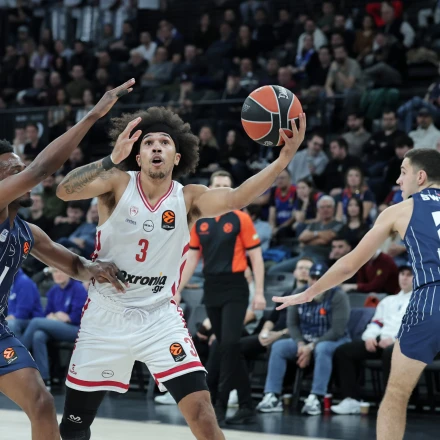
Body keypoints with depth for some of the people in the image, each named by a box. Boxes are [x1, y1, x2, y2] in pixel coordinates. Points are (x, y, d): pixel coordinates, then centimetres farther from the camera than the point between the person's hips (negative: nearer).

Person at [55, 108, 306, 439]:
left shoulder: (189, 199, -6)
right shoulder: (118, 183, -8)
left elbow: (235, 199, -26)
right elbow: (65, 191, -26)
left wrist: (285, 157, -39)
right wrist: (112, 159, -41)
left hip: (160, 318, 0)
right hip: (106, 315, 0)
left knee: (201, 410, -15)